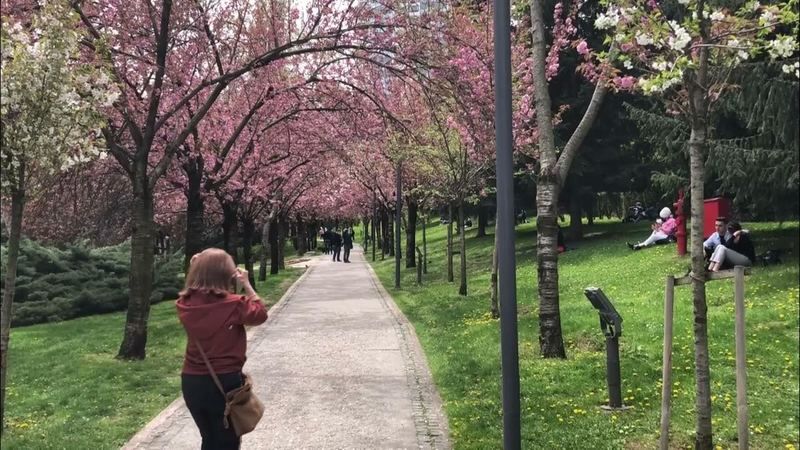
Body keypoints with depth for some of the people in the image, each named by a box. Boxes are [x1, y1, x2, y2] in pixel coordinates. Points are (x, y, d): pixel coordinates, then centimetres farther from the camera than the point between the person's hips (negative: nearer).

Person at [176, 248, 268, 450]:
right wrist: (246, 284, -2)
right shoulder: (232, 305, -18)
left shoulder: (185, 304, -6)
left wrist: (198, 269, 4)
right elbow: (260, 314, -2)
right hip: (224, 382, -5)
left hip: (191, 381, 5)